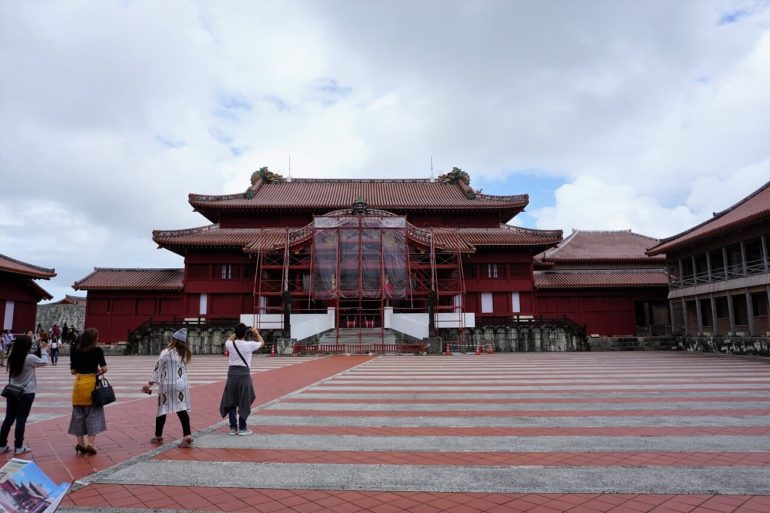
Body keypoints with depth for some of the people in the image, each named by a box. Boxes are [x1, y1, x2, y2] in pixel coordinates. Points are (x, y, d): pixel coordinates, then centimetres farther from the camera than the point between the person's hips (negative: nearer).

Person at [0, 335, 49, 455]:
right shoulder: (30, 358, -16)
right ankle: (18, 447, 8)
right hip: (26, 393, -5)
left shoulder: (12, 357, -1)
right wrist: (44, 350, 12)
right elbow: (44, 362, -2)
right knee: (21, 419, 1)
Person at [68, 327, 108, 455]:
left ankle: (80, 443, 14)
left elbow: (72, 371, 3)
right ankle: (90, 444, -1)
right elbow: (104, 369, -12)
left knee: (79, 414, 13)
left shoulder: (75, 351, 3)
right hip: (92, 383, -4)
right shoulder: (97, 350, -8)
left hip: (78, 384, 4)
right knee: (93, 414, 4)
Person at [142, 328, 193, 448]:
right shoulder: (184, 353, 7)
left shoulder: (165, 353, -8)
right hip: (181, 384, 3)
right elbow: (183, 369, 9)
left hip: (167, 385, -3)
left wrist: (151, 384, -4)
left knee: (162, 410, 11)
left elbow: (158, 369, -8)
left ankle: (158, 436, 24)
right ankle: (187, 435, -12)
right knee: (182, 409, -1)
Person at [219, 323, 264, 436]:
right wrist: (256, 333, 24)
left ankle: (233, 427, 16)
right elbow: (262, 342, 11)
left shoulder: (230, 344, -4)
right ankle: (242, 428, 11)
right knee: (244, 402, 6)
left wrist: (237, 333, 25)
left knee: (231, 402, 13)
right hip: (244, 374, -3)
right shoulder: (249, 345, -10)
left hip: (232, 373, 3)